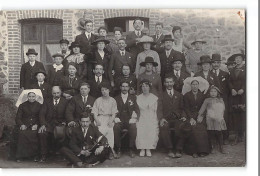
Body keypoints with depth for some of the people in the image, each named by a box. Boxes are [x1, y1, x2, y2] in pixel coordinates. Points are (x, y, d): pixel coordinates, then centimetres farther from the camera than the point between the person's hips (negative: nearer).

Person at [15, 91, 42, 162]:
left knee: (34, 134, -32)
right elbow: (18, 118, 11)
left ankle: (35, 155, -22)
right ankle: (20, 155, -24)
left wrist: (36, 125, -10)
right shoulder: (22, 105, 16)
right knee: (22, 133, -31)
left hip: (35, 126, -1)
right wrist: (21, 125, -8)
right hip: (24, 125, 1)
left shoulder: (39, 105, 14)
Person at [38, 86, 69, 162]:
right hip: (48, 124, 2)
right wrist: (43, 124, -11)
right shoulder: (47, 101, 16)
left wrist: (64, 122, -13)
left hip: (60, 124, -2)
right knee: (41, 133, -29)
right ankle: (43, 155, -16)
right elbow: (42, 114, 5)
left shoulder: (65, 102, 11)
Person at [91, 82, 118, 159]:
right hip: (100, 118, 0)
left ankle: (110, 151, -22)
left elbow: (114, 113, 7)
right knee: (101, 129, -29)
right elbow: (95, 113, 5)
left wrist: (111, 121, -10)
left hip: (109, 118, 0)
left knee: (110, 129, -29)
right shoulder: (98, 100, 12)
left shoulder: (112, 100, 13)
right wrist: (97, 121, -11)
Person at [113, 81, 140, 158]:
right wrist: (115, 118, -13)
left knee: (133, 128, -33)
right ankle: (118, 149, -20)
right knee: (115, 128, -33)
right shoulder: (116, 98, 16)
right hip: (119, 121, 0)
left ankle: (131, 149, -18)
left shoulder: (133, 98, 16)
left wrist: (134, 117, -13)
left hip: (130, 121, 0)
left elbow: (137, 109, 6)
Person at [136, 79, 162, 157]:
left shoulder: (155, 98, 12)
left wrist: (157, 120, -3)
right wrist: (137, 118, -3)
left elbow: (158, 111, 9)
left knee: (152, 131, -26)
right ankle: (142, 149, -15)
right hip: (141, 119, 0)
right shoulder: (138, 98, 14)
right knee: (140, 131, -27)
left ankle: (148, 149, -14)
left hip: (152, 119, 0)